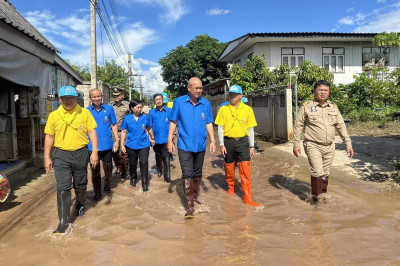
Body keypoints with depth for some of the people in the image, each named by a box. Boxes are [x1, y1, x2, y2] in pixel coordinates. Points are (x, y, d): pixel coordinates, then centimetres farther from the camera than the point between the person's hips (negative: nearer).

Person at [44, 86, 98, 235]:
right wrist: (47, 157, 4)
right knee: (63, 188, -3)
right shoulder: (54, 115, 2)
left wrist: (94, 152, -10)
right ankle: (63, 222, 4)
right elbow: (49, 137, 7)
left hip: (80, 154, 0)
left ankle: (80, 205, 45)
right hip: (61, 155, 0)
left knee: (80, 185, 16)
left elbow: (92, 132, -2)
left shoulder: (84, 113, -2)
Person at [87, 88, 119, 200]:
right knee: (95, 171, 5)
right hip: (92, 146, -1)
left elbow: (113, 125, 8)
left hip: (107, 144, 1)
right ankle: (97, 193, 16)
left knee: (108, 168, 15)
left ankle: (107, 185, 40)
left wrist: (117, 140, 2)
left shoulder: (109, 109, 3)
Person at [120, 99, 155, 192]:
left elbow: (149, 129, 13)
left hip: (144, 144, -1)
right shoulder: (127, 118, -2)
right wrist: (122, 144, -4)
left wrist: (152, 139, 24)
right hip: (131, 145, 1)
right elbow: (123, 132, 1)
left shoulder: (144, 117, -1)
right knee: (132, 163, 16)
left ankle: (145, 183, 0)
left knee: (144, 163, -10)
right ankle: (133, 178, 41)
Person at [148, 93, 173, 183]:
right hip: (156, 139, 3)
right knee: (158, 156, 19)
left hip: (166, 139, -3)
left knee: (166, 157, -8)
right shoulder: (151, 112, 4)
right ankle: (159, 171, 38)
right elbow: (150, 126, 7)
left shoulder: (169, 111, -2)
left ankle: (167, 176, -5)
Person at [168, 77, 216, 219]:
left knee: (197, 174, 16)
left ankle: (194, 198, 34)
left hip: (200, 146, 3)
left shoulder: (206, 104, 2)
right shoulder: (179, 102, -3)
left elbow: (209, 123, 6)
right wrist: (170, 140, -5)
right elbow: (173, 122, 1)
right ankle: (190, 206, -2)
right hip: (184, 145, -3)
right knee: (187, 175, -6)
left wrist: (212, 141, -1)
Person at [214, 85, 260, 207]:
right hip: (228, 142, 1)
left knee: (245, 170, -5)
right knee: (229, 168, 13)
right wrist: (221, 144, -5)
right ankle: (231, 187, 38)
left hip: (242, 142, -1)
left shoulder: (247, 109, 1)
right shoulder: (223, 109, 0)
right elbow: (220, 128, 1)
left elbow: (250, 129, 4)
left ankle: (247, 197, 0)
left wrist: (252, 147, 3)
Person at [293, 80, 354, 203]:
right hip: (313, 146, -5)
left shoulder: (333, 107, 12)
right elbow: (298, 126, -1)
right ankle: (316, 198, 2)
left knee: (325, 174, 13)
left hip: (329, 147, 5)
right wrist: (296, 144, -5)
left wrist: (348, 143, 9)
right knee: (318, 173, -12)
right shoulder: (306, 107, -2)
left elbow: (341, 126, 14)